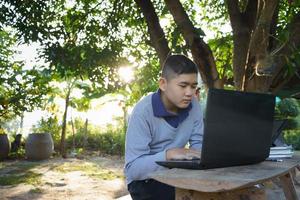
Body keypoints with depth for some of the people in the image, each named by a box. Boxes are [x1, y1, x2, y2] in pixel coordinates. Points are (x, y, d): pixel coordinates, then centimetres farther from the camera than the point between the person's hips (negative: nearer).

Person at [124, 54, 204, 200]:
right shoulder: (143, 111, -22)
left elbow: (198, 144, 0)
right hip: (145, 181, -5)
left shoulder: (193, 105, -6)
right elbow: (132, 168, -24)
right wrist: (169, 154, -37)